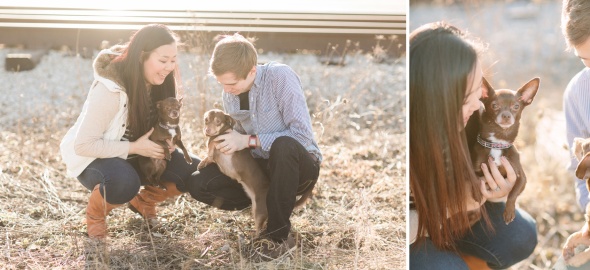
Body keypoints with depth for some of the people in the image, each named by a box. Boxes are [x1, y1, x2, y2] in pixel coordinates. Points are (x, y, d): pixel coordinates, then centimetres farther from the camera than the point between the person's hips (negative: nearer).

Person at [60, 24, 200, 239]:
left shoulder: (159, 83, -9)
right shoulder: (109, 89, -29)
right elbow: (83, 145, -27)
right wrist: (134, 147, -29)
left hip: (135, 156, 6)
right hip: (94, 158, -6)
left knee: (195, 172, -13)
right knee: (123, 182, -40)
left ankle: (144, 201, 13)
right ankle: (95, 212, -5)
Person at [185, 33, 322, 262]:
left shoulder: (281, 76, -22)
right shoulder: (229, 95, -2)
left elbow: (303, 135, -27)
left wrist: (250, 141, -26)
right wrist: (224, 145, -11)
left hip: (299, 165, -5)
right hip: (261, 166, 6)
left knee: (284, 146, -41)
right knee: (198, 184, -12)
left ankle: (278, 235, -24)